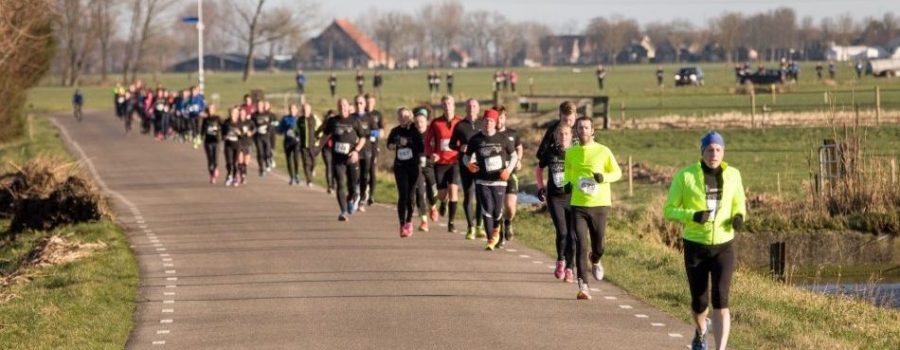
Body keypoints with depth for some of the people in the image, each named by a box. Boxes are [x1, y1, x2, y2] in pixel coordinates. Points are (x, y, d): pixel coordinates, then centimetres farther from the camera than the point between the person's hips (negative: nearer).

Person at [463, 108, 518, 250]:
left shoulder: (502, 139, 0)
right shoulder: (476, 140, 0)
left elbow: (514, 156, 9)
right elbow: (466, 156, 11)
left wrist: (509, 169, -7)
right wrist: (468, 164, -12)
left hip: (499, 180, 0)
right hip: (482, 180, 0)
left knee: (498, 210, 3)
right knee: (487, 209, -8)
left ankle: (496, 230, 36)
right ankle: (490, 240, 0)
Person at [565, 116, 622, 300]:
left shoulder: (603, 151, -3)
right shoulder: (570, 153, 5)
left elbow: (617, 173, 4)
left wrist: (604, 177, -16)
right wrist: (571, 183, 1)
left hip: (600, 204, -1)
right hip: (578, 205, 1)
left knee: (598, 245, 8)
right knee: (581, 245, -11)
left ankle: (595, 261, 46)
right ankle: (583, 286, -13)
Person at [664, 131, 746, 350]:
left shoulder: (732, 175, -1)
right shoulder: (685, 176, -8)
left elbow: (739, 203, 16)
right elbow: (669, 210, -5)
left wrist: (739, 217, -8)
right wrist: (693, 216, -23)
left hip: (723, 247, 1)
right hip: (695, 247, -1)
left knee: (720, 301, -16)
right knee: (699, 302, 10)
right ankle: (701, 332, 46)